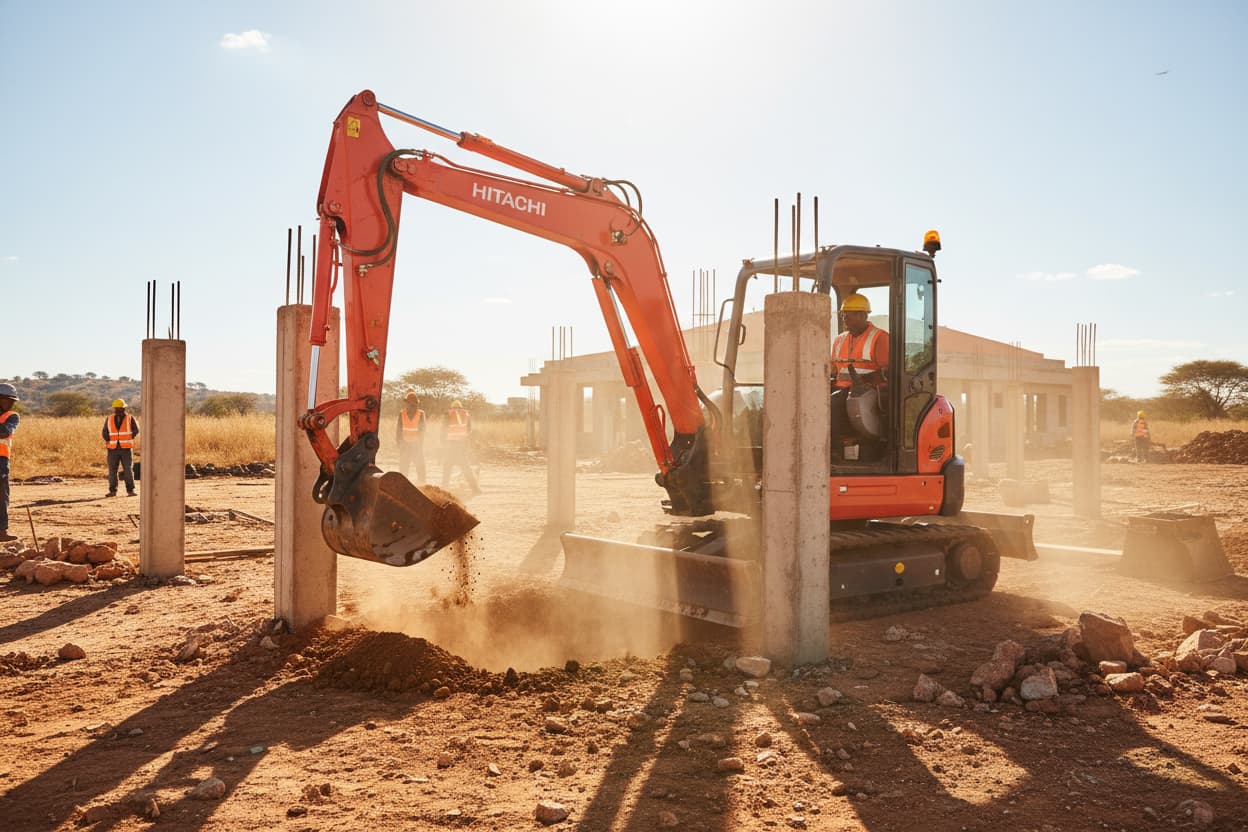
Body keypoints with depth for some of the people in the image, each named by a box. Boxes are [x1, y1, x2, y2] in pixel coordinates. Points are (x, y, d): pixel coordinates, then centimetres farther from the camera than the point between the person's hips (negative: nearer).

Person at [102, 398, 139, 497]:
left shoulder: (130, 418, 1)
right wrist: (109, 441, 0)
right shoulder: (109, 419, 7)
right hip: (113, 449, 2)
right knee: (112, 470, -1)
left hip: (126, 449, -2)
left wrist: (127, 440, 0)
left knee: (128, 470, -7)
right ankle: (113, 491, 5)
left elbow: (136, 430, 5)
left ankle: (130, 490, -4)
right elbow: (105, 432, 12)